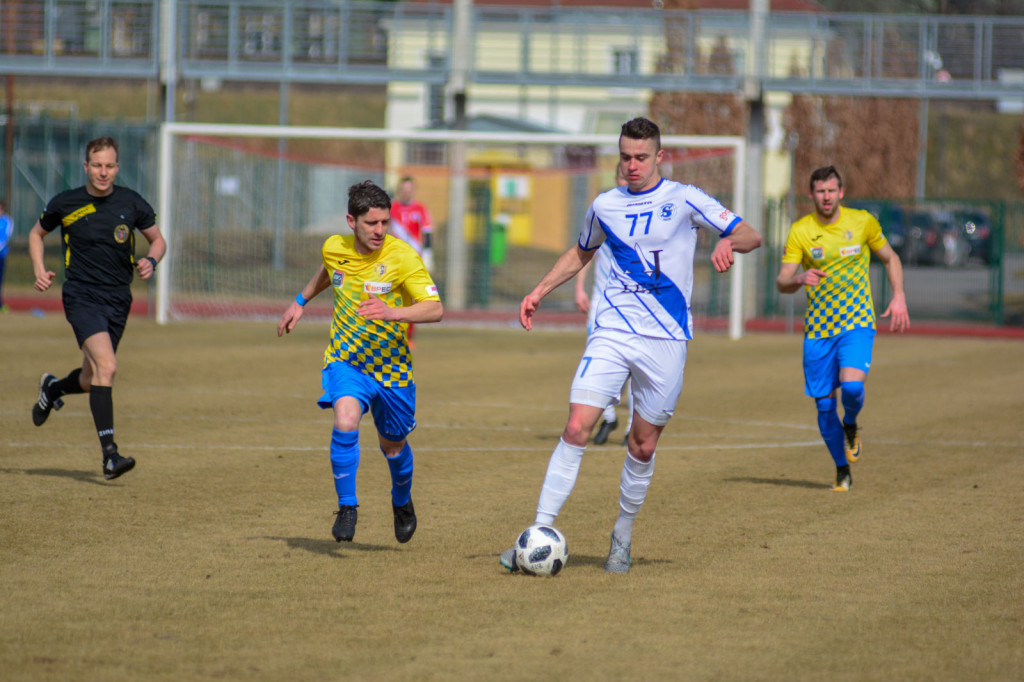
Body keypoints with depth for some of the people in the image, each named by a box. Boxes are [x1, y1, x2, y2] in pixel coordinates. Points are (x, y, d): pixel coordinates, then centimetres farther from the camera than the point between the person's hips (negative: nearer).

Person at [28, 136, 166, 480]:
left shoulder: (131, 203, 1)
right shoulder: (65, 204, -2)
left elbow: (158, 240, 15)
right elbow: (36, 234, 17)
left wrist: (151, 261, -7)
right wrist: (39, 270, 1)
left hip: (118, 299, 4)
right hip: (81, 296, -4)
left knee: (92, 380, 12)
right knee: (106, 366, -24)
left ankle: (53, 388, 50)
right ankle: (109, 455, -26)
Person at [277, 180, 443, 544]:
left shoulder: (402, 257, -21)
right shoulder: (334, 248, -8)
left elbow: (435, 309, -30)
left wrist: (394, 313, -45)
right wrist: (300, 302, 25)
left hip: (392, 365, -1)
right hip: (345, 360, 1)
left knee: (392, 444, 13)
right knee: (346, 422, -26)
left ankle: (402, 502, 45)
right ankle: (347, 507, -11)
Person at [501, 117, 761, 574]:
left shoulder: (683, 200, -1)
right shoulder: (605, 206, 9)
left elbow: (751, 235, -3)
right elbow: (580, 254, 29)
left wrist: (728, 242, -25)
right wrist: (539, 292, 20)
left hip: (665, 341, -1)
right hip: (611, 333, 2)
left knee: (643, 445, 4)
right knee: (577, 428, -13)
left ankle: (622, 539, 22)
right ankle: (540, 534, -13)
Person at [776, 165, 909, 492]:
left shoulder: (862, 222, -1)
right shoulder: (800, 231, -3)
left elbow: (890, 258, 14)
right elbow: (782, 282, -7)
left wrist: (899, 298, 1)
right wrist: (800, 278, -29)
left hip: (857, 323, -1)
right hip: (817, 329, 1)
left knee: (852, 386, -25)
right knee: (824, 405, 1)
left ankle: (850, 426, 11)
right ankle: (843, 472, 20)